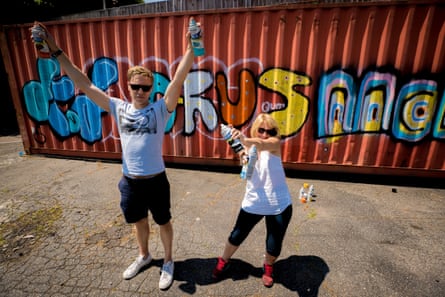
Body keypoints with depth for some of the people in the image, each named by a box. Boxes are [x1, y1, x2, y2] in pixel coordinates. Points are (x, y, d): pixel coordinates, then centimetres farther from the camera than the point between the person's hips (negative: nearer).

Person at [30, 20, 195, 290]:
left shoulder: (160, 109, -11)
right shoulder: (119, 108, 0)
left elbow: (178, 80, -22)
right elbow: (85, 85, 3)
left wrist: (191, 48, -31)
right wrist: (56, 51, 2)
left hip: (156, 181, -4)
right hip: (130, 181, 4)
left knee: (164, 222, 16)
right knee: (139, 221, 25)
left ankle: (168, 261, 41)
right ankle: (144, 256, 52)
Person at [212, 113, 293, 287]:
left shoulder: (275, 144, -9)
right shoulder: (248, 147, -2)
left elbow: (261, 144, -34)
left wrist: (245, 140, -56)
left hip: (279, 205, -1)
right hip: (253, 204, 2)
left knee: (274, 246, 9)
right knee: (237, 236, 15)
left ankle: (268, 267, 45)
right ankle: (223, 262, 46)